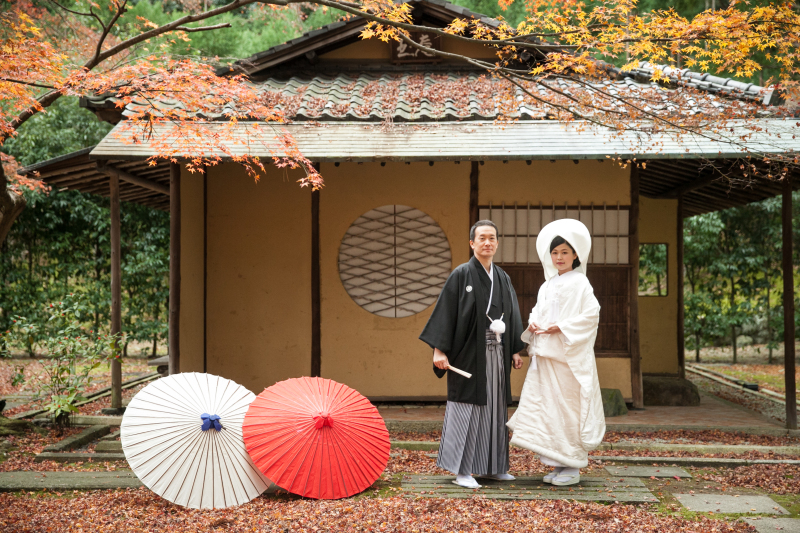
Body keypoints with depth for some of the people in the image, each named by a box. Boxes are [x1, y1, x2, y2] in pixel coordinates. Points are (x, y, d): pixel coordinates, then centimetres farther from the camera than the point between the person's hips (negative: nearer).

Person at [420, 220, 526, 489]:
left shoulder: (503, 278, 12)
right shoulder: (461, 275, -6)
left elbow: (512, 316, 17)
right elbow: (445, 312, -10)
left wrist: (516, 350, 13)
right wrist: (439, 349, -16)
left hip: (496, 354, 6)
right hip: (469, 353, -6)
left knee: (495, 408, 10)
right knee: (467, 407, -3)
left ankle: (493, 467, 20)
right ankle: (462, 470, 3)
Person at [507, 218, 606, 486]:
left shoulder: (580, 283, -5)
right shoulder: (547, 286, 16)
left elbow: (591, 316, -13)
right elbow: (537, 311, 23)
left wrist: (560, 328, -18)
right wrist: (533, 324, 1)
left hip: (570, 356, -7)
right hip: (545, 356, 7)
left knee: (569, 408, -4)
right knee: (547, 408, 7)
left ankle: (573, 467, 4)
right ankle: (557, 464, 15)